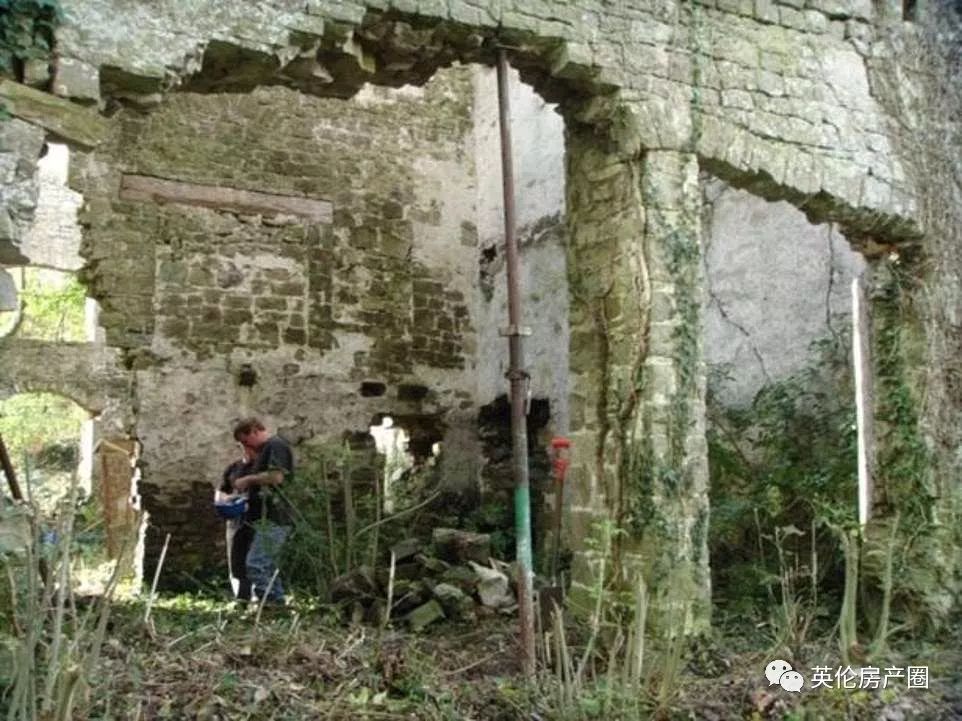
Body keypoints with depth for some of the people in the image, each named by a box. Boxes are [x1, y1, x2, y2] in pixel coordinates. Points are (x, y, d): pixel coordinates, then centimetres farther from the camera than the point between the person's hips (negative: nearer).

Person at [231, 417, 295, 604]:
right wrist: (246, 489, 15)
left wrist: (248, 479, -12)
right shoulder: (265, 450, 23)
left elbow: (277, 476, -22)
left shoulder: (276, 445, -8)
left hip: (273, 520, -11)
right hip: (268, 519, 11)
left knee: (255, 565, -16)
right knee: (268, 567, 13)